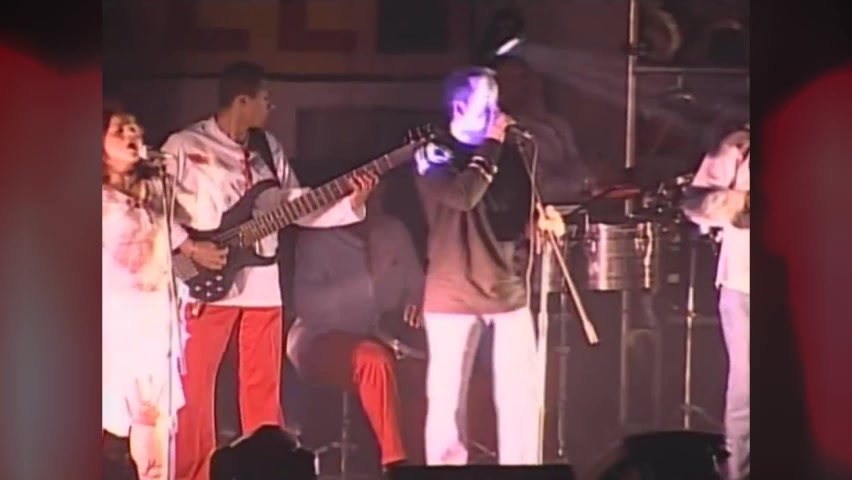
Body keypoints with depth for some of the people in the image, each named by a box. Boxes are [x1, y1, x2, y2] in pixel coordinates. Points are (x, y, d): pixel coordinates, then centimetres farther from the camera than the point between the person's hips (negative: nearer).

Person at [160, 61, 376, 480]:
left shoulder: (269, 148, 12)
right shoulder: (185, 146, -6)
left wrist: (350, 204, 1)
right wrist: (189, 247, -16)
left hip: (262, 286, 5)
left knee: (263, 390, 7)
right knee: (194, 388, -4)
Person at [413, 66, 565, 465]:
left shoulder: (506, 153, 10)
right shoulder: (433, 156, -5)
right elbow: (464, 196, -24)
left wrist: (540, 221, -3)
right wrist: (490, 147, -15)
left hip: (506, 289, 4)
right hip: (453, 295, -4)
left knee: (521, 396, 2)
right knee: (448, 398, -1)